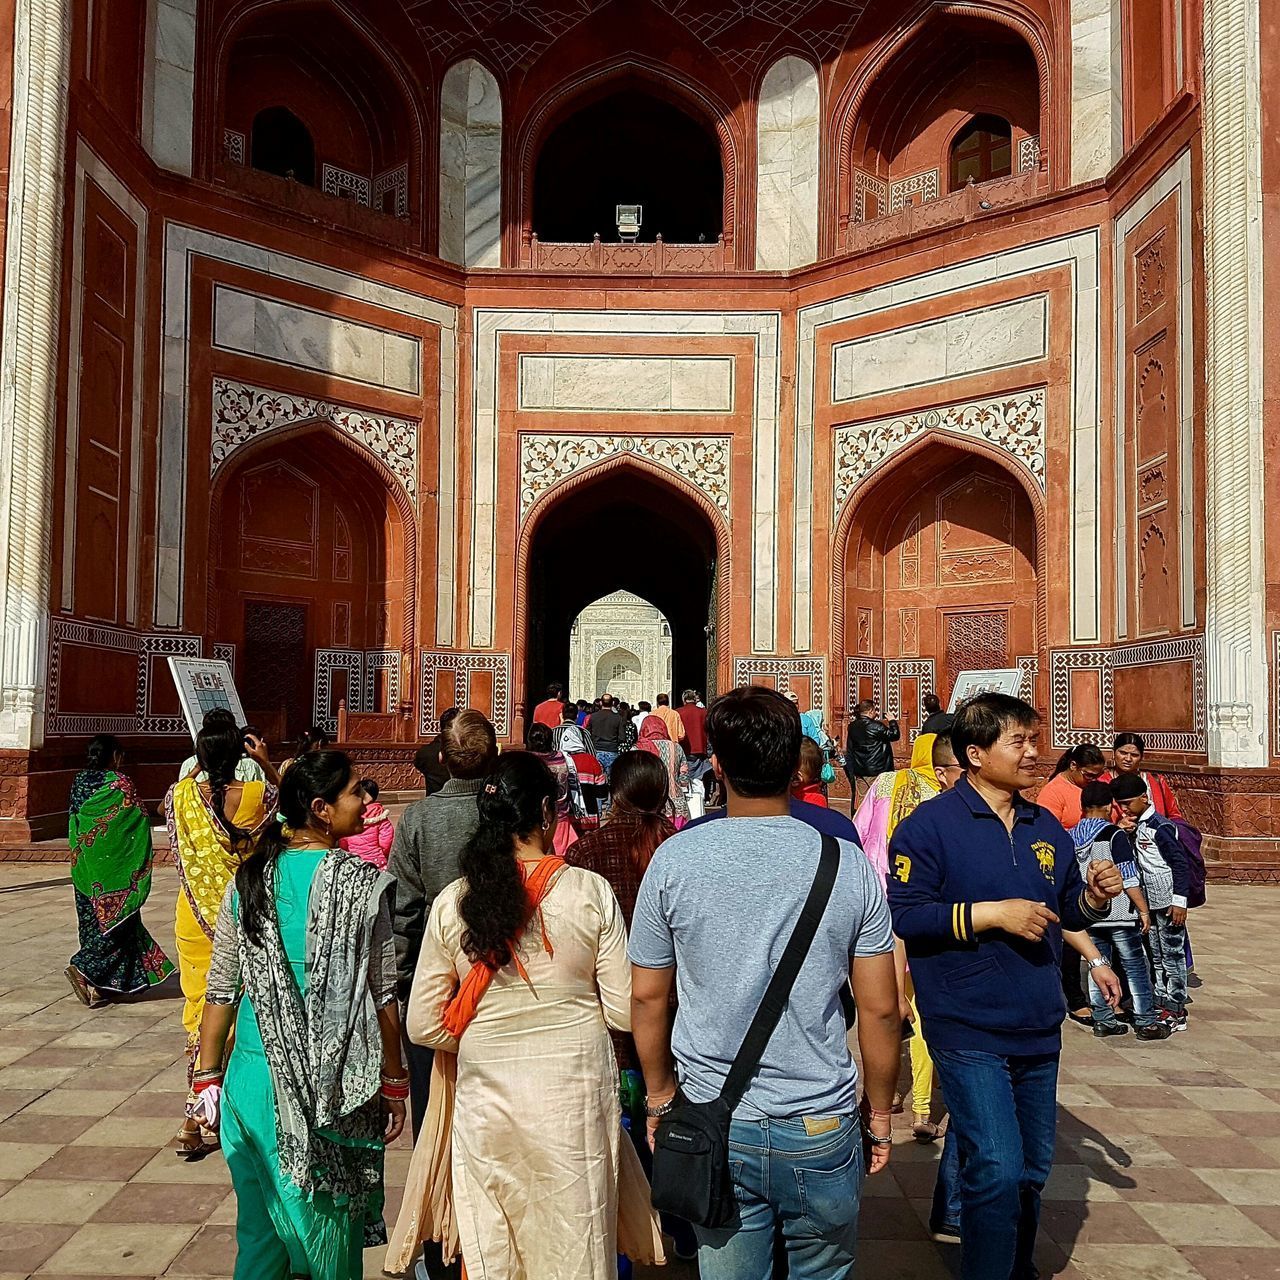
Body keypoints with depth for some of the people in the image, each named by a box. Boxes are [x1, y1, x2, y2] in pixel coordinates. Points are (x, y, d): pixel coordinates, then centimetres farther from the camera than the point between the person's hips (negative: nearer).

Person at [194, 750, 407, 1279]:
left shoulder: (248, 879, 0)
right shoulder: (359, 883, -13)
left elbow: (221, 992, 4)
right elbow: (382, 997, -10)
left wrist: (208, 1078, 14)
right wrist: (393, 1086, 0)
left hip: (253, 1078, 4)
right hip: (332, 1087, -4)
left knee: (259, 1235, 18)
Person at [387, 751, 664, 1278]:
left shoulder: (452, 902, -5)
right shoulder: (590, 890, -11)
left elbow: (423, 1025, -1)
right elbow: (624, 1012, -9)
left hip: (485, 1096, 2)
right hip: (574, 1095, -2)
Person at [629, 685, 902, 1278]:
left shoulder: (675, 860, -9)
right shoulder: (849, 865, -8)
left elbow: (647, 996, 0)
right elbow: (880, 1008, -3)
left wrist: (659, 1096, 14)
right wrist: (879, 1110, 12)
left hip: (716, 1127, 0)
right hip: (824, 1128, 1)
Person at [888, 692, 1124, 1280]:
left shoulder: (1046, 827, 10)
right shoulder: (930, 825, -10)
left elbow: (1067, 909, 19)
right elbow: (903, 914, -16)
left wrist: (1094, 896, -3)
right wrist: (990, 913, -21)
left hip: (1038, 1029, 7)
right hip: (969, 1031, -7)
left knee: (1031, 1170, 19)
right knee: (997, 1170, -13)